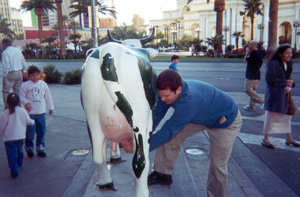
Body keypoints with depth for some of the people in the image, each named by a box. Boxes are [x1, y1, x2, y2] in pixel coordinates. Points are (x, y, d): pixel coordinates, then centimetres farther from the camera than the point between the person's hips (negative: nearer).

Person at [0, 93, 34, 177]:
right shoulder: (22, 111, -4)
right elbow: (28, 121, 6)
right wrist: (33, 121, 29)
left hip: (9, 137, -3)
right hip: (20, 136, 3)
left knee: (11, 153, 1)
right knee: (19, 149, 25)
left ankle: (14, 171, -1)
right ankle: (19, 163, 46)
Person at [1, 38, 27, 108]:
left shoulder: (5, 52, -10)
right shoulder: (18, 50, 7)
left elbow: (6, 66, -15)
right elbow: (23, 62, 11)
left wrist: (5, 75, -6)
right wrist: (24, 71, 21)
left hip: (10, 74, -6)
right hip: (19, 73, 6)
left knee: (5, 91, 4)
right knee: (17, 91, 14)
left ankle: (7, 107, -1)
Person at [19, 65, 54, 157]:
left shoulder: (43, 84, 5)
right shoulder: (25, 85, -3)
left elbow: (48, 97, 12)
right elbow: (21, 96, 2)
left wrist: (50, 107, 13)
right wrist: (26, 102, -16)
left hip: (41, 112, 3)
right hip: (30, 112, -3)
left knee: (41, 131, 7)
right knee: (30, 131, -3)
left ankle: (40, 147, 21)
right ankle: (29, 148, 18)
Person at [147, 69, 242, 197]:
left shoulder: (189, 100, -45)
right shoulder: (167, 91, -22)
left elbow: (169, 130, -39)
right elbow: (156, 116, -14)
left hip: (226, 121, -7)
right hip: (201, 116, 7)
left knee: (218, 166, -3)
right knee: (171, 138, -2)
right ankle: (163, 174, 16)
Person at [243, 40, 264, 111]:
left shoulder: (253, 53, -15)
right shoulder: (260, 53, 14)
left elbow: (245, 60, -9)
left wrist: (247, 52, 3)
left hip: (251, 76, -9)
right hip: (257, 76, 9)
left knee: (248, 90, -6)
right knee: (252, 90, 13)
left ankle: (262, 101, -10)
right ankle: (251, 106, 17)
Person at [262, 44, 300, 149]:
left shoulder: (289, 64, 11)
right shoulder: (273, 64, -15)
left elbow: (288, 78, 17)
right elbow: (270, 79, -21)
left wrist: (290, 84, -5)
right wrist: (285, 83, -19)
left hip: (284, 94, 8)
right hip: (274, 94, -8)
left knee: (287, 114, 15)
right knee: (271, 116, -1)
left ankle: (289, 138, 31)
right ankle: (265, 139, 12)